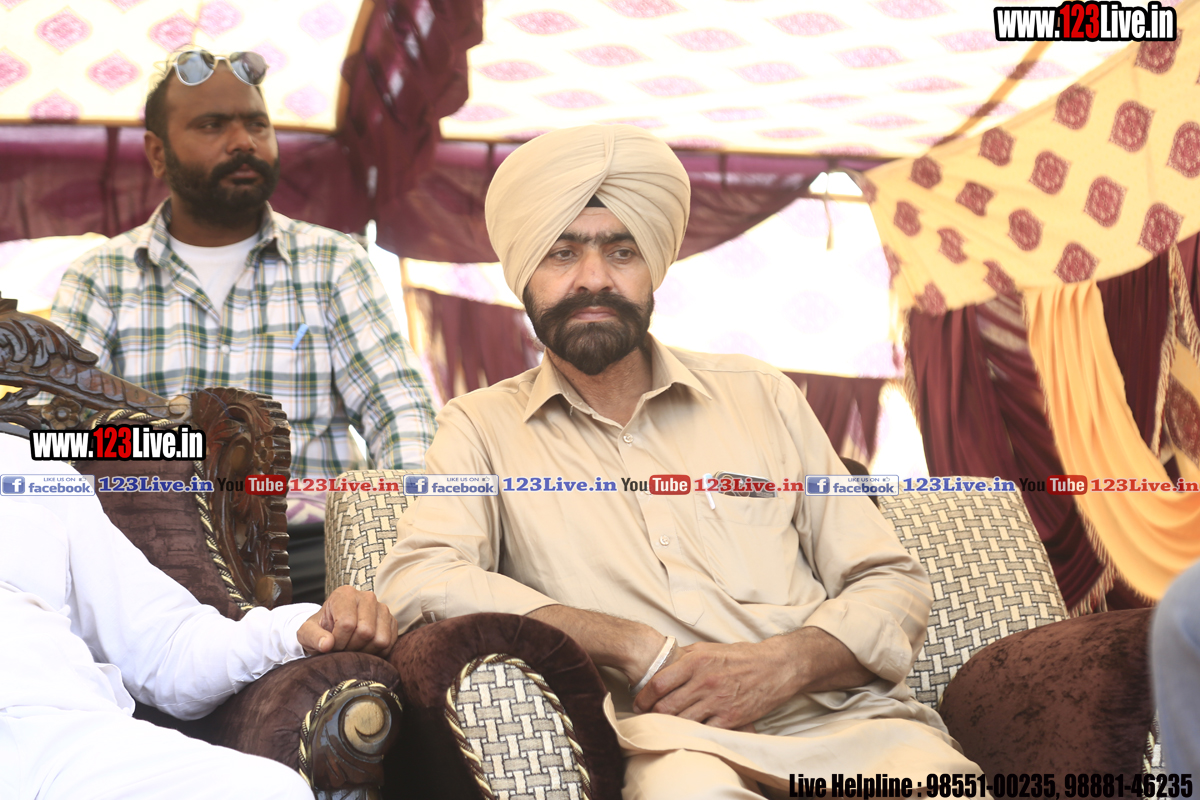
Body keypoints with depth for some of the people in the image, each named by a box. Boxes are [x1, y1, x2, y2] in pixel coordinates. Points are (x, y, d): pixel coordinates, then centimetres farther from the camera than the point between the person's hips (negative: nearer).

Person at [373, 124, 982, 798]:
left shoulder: (758, 395, 17)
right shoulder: (482, 427, 12)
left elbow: (895, 589, 13)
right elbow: (417, 583, -7)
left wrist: (784, 664, -9)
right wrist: (644, 651, -13)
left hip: (851, 719, 3)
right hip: (668, 742, -2)